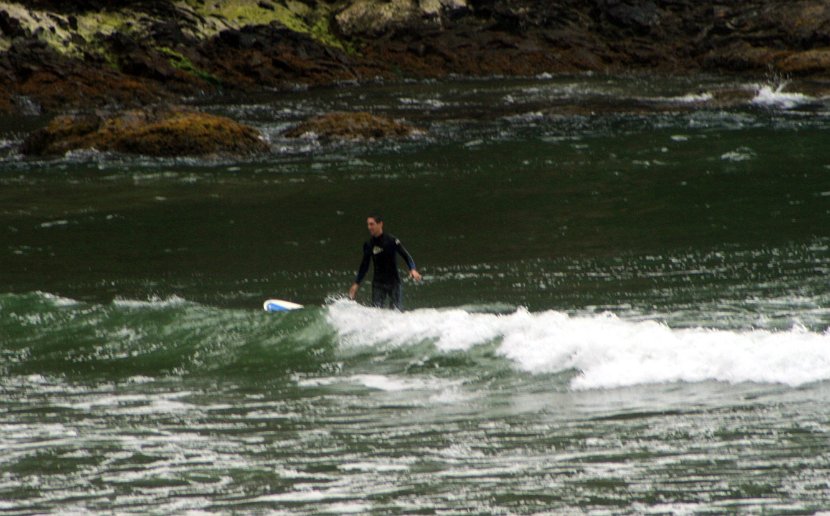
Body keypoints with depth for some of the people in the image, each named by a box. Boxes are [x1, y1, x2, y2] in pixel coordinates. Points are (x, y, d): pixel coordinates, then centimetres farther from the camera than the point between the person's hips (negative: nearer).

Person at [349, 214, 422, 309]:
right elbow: (364, 266, 16)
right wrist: (356, 283, 15)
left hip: (393, 281, -3)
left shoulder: (391, 240, -9)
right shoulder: (368, 245, 5)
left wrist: (413, 269, -30)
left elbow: (406, 255, -13)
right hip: (378, 283, 3)